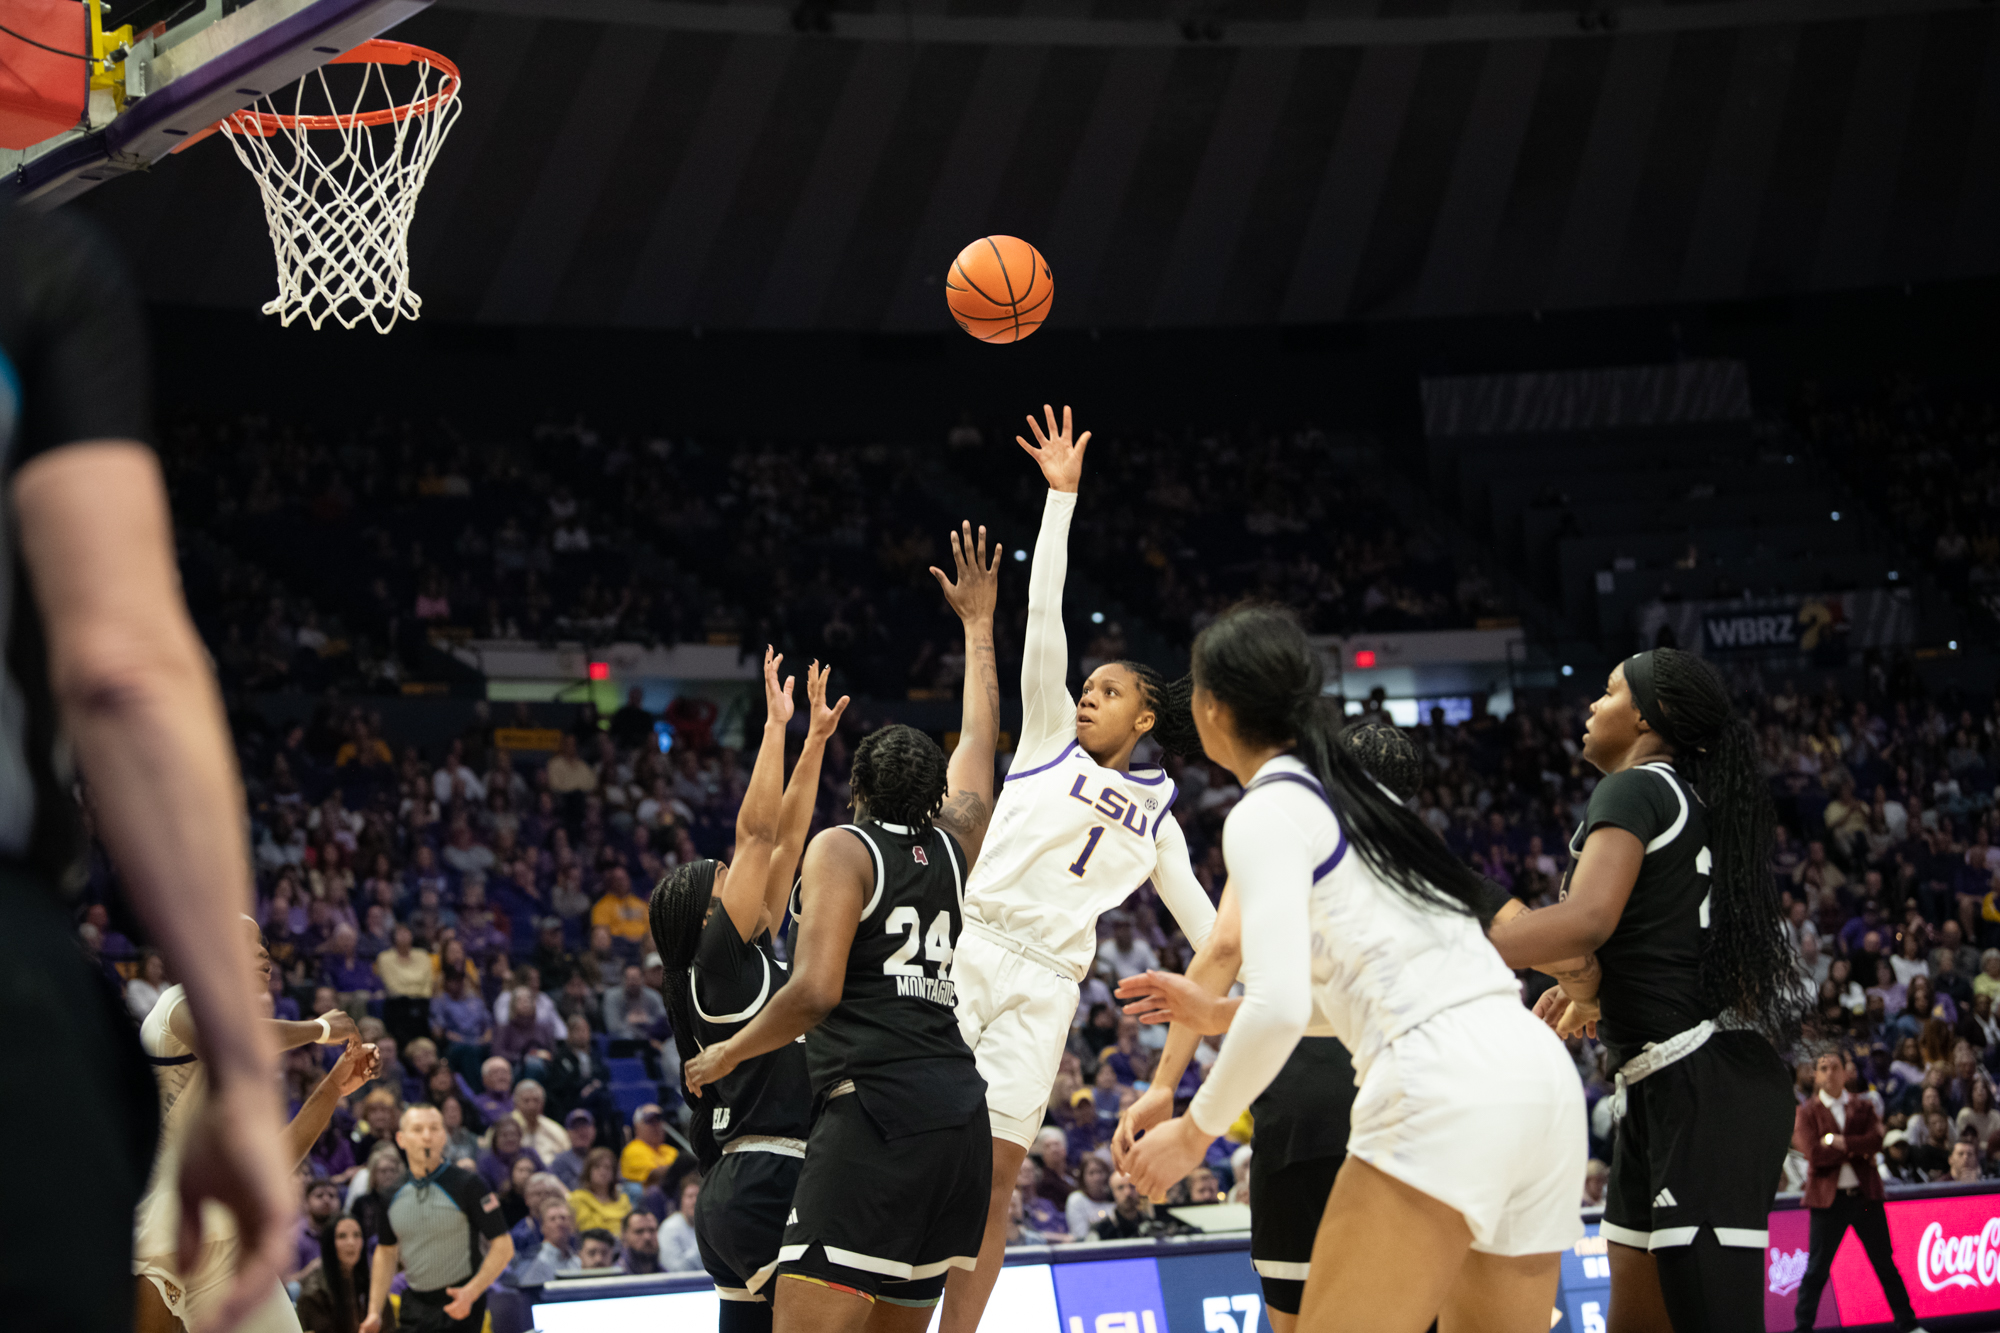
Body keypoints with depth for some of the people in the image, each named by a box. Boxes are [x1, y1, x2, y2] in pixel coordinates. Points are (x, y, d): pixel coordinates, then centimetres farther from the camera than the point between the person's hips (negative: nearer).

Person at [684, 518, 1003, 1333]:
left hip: (876, 1109, -7)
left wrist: (725, 1057, 4)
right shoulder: (953, 841, 18)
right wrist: (978, 625, 48)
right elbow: (979, 742, 37)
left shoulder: (843, 848, 1)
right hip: (960, 1114, 7)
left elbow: (815, 991, -10)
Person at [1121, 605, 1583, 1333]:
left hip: (1442, 1084, -9)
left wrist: (1194, 1131, -2)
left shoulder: (1267, 813, -3)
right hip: (1540, 1074, 9)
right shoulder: (1358, 793, 23)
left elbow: (1279, 1009, -15)